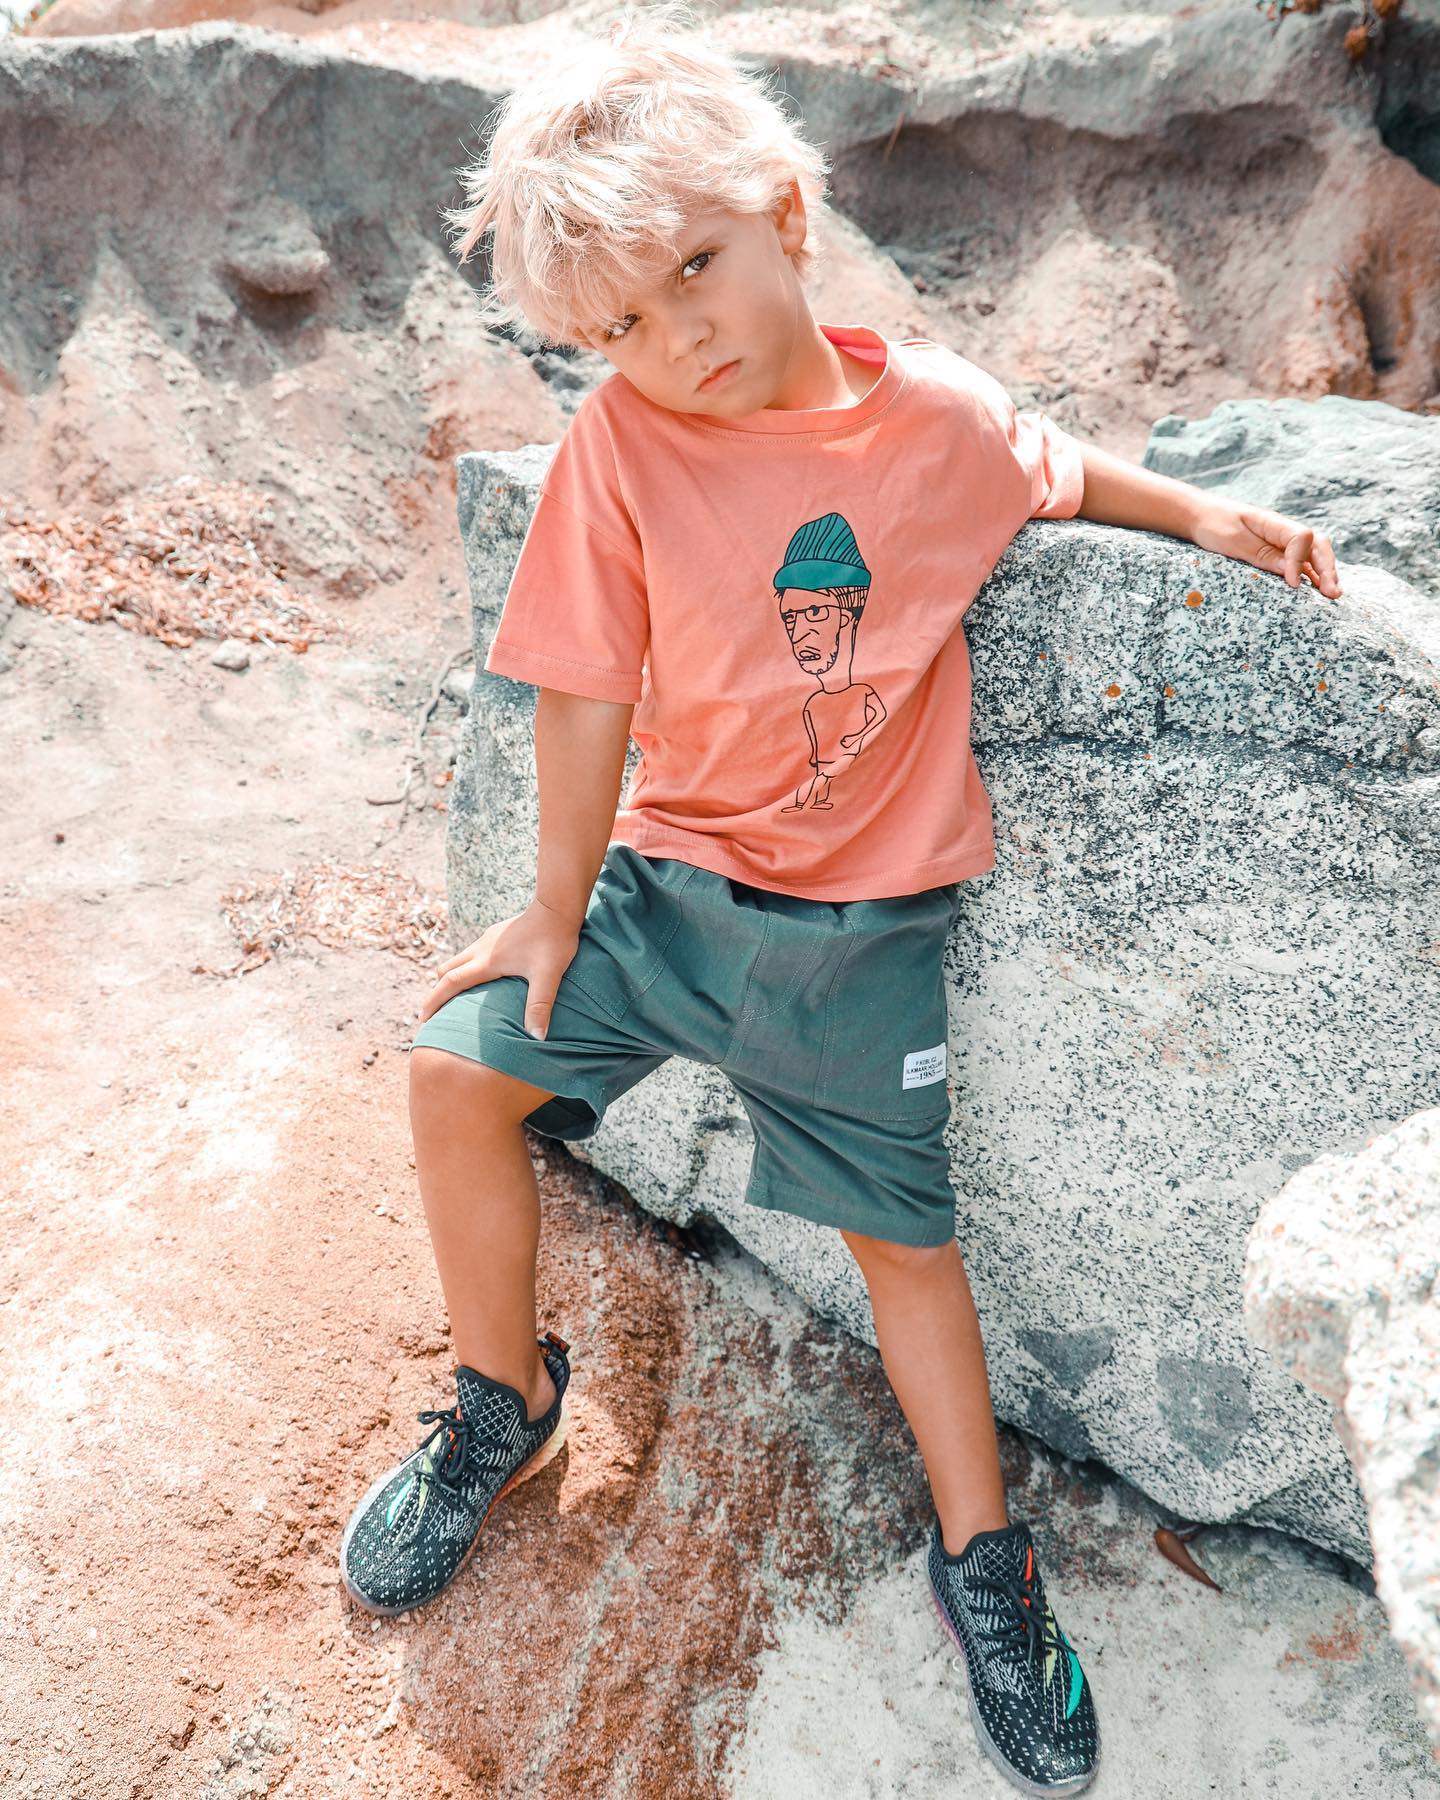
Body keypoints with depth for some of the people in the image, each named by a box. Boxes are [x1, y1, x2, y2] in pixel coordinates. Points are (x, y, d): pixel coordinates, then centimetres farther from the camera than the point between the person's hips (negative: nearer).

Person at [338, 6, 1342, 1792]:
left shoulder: (934, 409, -9)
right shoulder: (619, 439, -13)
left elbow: (1059, 474, 15)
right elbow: (586, 696, -10)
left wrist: (1202, 513, 2)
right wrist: (556, 913, -4)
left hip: (862, 921, 0)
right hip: (671, 873, 1)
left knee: (902, 1227, 6)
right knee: (457, 1068, -7)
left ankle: (980, 1553, 29)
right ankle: (507, 1400, 19)